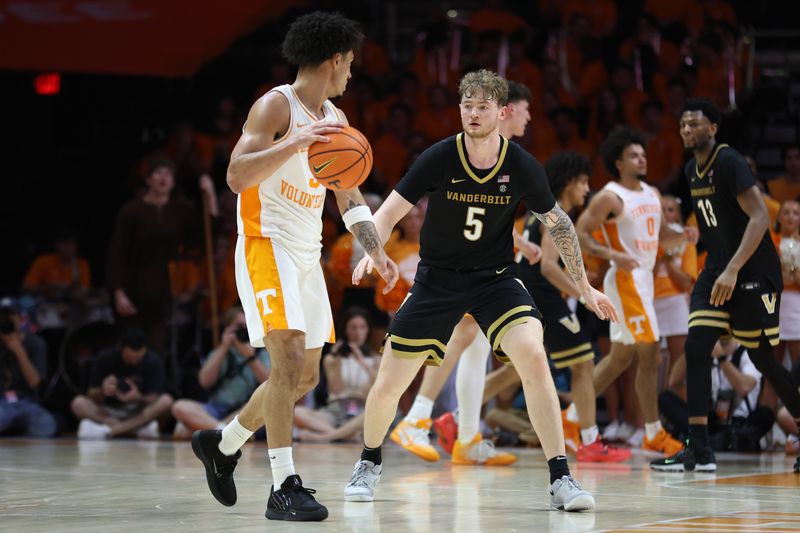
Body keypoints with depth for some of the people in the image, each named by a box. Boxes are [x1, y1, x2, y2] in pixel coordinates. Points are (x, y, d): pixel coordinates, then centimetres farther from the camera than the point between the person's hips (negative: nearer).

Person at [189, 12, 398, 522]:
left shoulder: (333, 120, 13)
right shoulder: (275, 106, -12)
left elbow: (349, 194, 22)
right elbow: (236, 176, -23)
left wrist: (377, 251, 10)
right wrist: (295, 142, -33)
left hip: (307, 252, 9)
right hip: (267, 244, -9)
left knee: (306, 375, 11)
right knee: (289, 358, -20)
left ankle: (223, 444, 30)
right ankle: (284, 488, -20)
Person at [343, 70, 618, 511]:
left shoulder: (522, 168, -12)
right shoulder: (439, 159, -15)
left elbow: (558, 223, 4)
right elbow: (388, 213, -11)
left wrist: (584, 286, 6)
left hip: (495, 277, 0)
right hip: (436, 278, 0)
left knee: (534, 357, -26)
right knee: (387, 386, 0)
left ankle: (561, 480, -20)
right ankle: (369, 465, 31)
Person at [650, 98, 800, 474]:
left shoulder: (729, 162, -15)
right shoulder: (692, 170, 10)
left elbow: (760, 218, -24)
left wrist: (733, 270, -31)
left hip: (753, 273, -7)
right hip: (717, 271, 7)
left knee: (764, 359, -1)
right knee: (696, 348, -8)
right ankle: (699, 450, -10)